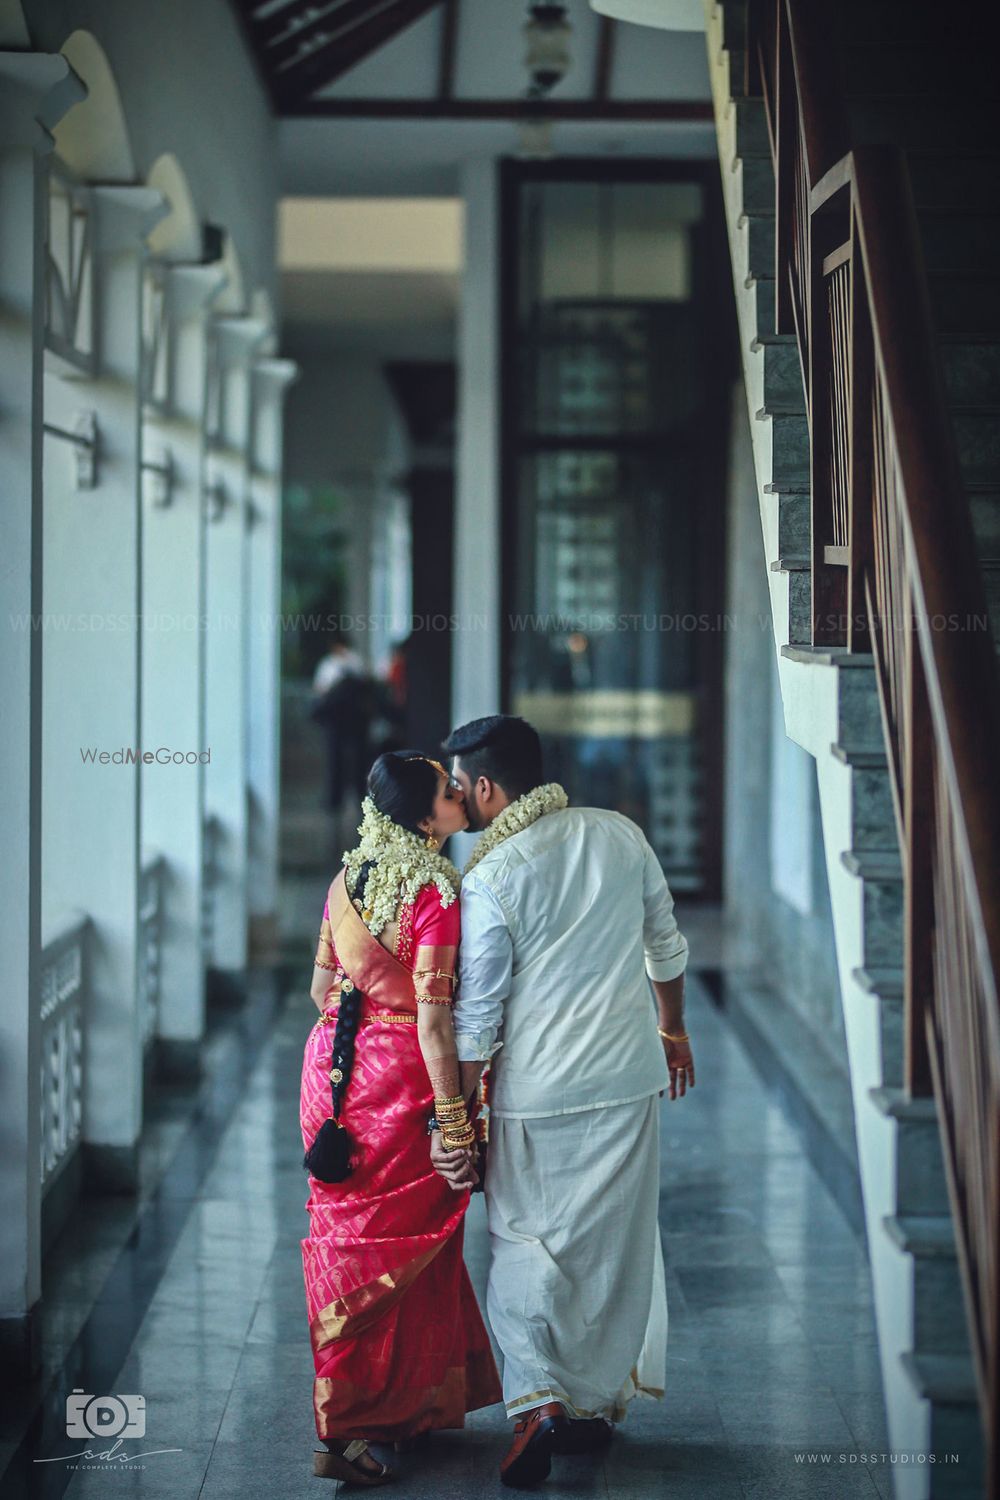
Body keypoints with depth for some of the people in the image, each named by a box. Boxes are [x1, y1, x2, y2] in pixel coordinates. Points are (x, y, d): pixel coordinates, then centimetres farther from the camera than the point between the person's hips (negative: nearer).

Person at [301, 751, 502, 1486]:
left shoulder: (348, 878, 5)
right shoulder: (435, 891, -18)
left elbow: (322, 984, 12)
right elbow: (433, 1015, -20)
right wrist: (450, 1115, -16)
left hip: (336, 1062, 8)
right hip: (401, 1076, -8)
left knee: (350, 1235, 16)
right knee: (398, 1246, 3)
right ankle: (351, 1431, 3)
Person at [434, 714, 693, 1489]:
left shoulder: (489, 880, -15)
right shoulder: (620, 835, 0)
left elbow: (477, 1019, -12)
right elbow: (667, 947, 12)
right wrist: (673, 1030, 27)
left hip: (536, 1092, -4)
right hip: (630, 1077, 4)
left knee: (522, 1245, 8)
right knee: (614, 1245, 15)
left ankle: (538, 1398, -8)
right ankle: (596, 1404, 25)